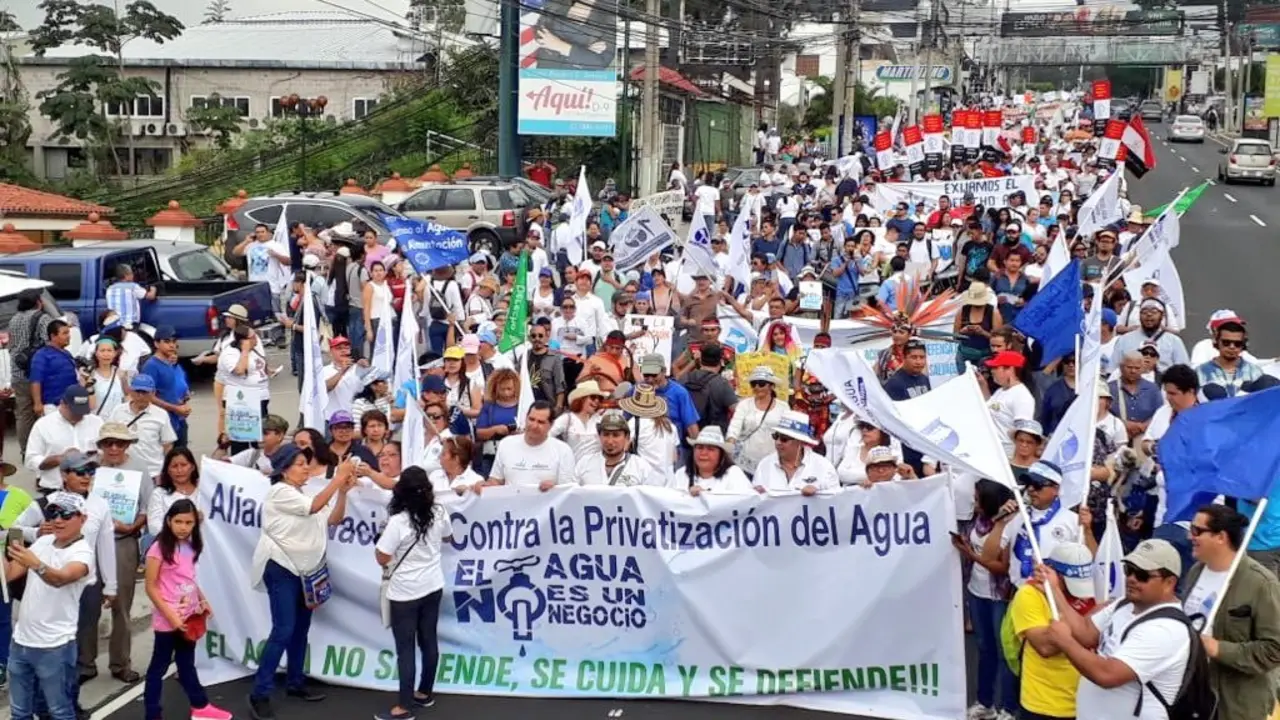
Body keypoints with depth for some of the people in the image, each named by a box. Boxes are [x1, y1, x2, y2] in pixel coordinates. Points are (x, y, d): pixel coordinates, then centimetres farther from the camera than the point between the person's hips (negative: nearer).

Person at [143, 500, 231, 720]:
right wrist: (170, 615, -21)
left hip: (189, 616, 7)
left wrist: (203, 601, 8)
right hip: (167, 620, -7)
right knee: (159, 666, 4)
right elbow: (151, 587, -17)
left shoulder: (191, 546, 4)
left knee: (187, 663, 22)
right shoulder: (159, 549, -17)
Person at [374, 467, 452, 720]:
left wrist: (383, 535, 0)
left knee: (405, 648, -1)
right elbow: (447, 538, 17)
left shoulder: (398, 521, -23)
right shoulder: (438, 513, -4)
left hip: (405, 592, -6)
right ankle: (424, 693, 30)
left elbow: (382, 558, -18)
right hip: (433, 587, 6)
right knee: (428, 641, 17)